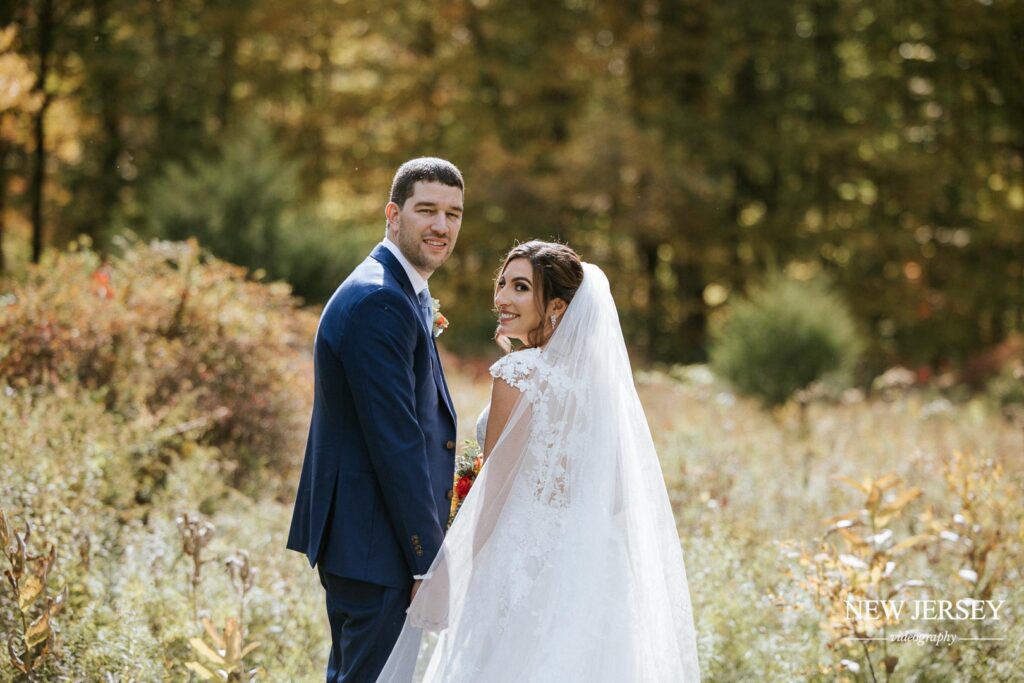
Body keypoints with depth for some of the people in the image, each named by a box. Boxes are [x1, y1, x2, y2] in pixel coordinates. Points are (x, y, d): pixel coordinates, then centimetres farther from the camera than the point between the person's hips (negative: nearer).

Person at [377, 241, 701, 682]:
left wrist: (470, 575, 1)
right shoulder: (598, 372, 7)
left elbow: (496, 488, -9)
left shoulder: (518, 374, -14)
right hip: (591, 573, 7)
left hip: (524, 567, -7)